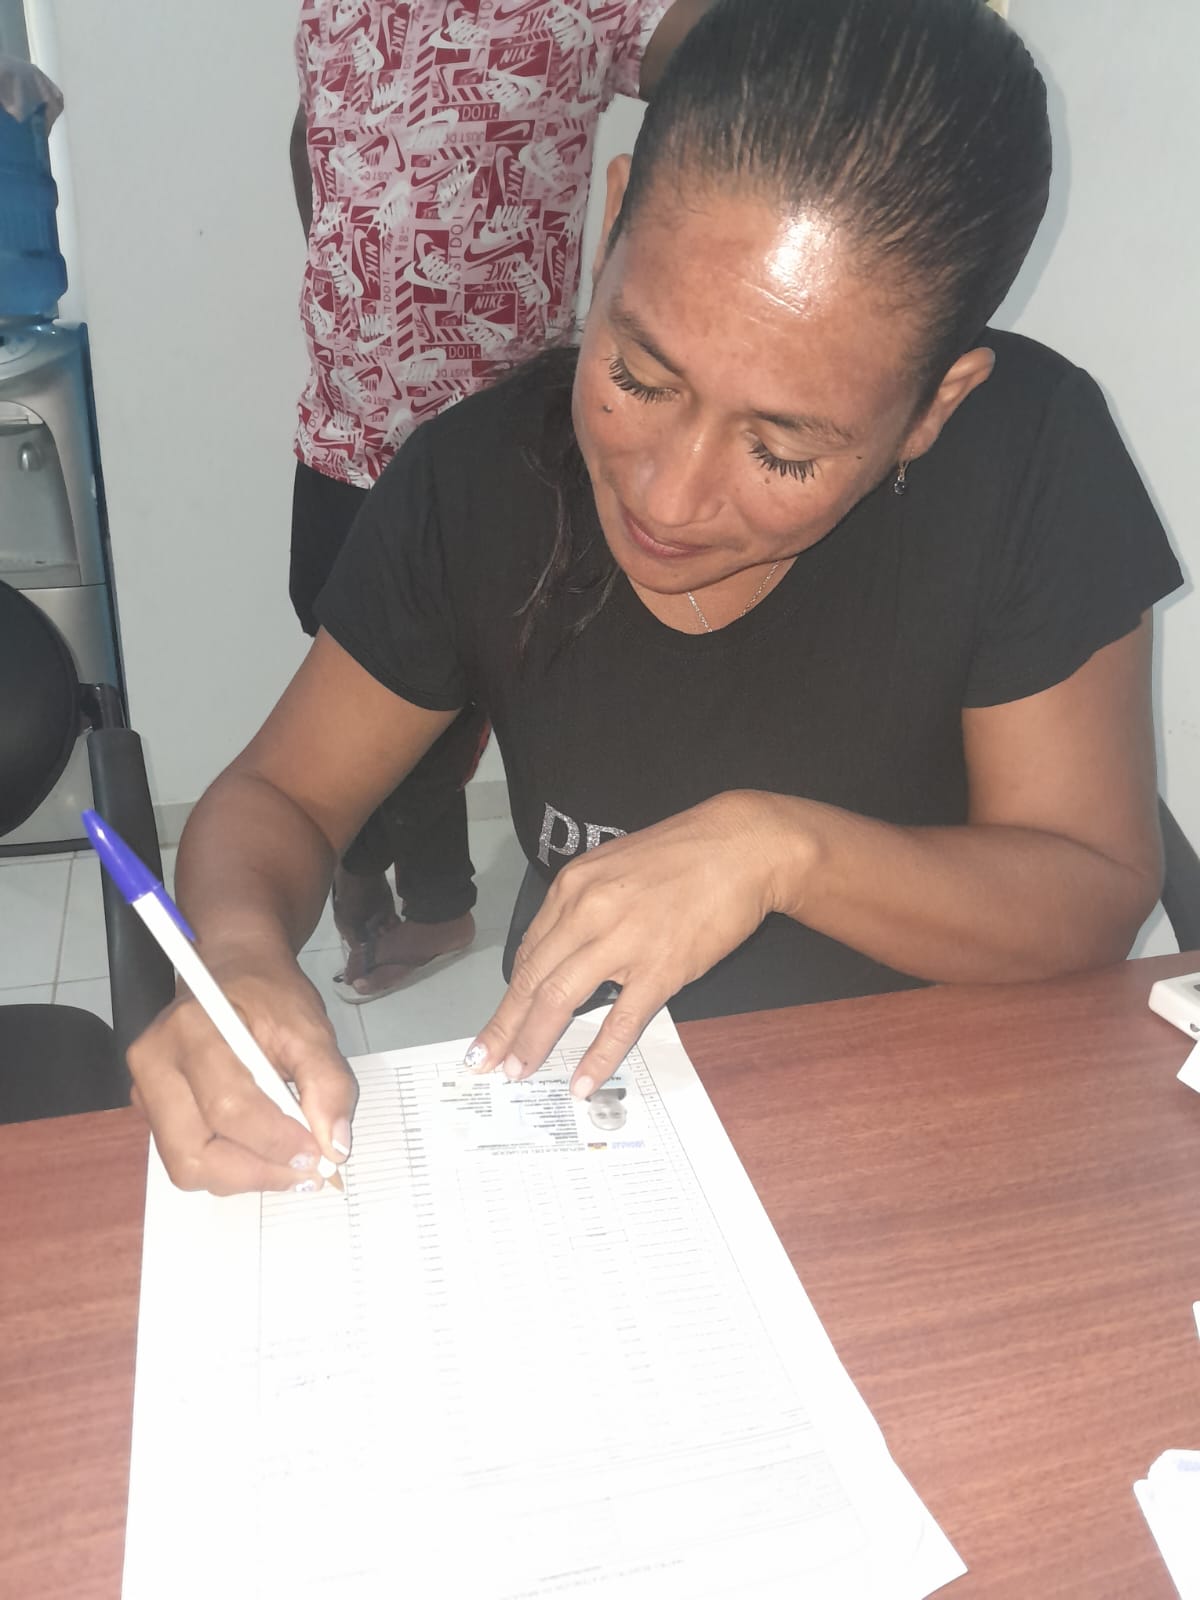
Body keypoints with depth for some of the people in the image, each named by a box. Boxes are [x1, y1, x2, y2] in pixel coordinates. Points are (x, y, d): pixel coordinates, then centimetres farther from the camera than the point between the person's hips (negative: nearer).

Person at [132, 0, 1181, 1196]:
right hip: (602, 1091, 2)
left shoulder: (1027, 461, -18)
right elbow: (281, 796, -4)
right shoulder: (482, 478, -13)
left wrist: (785, 846, -27)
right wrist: (238, 949, -25)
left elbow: (1100, 890, -12)